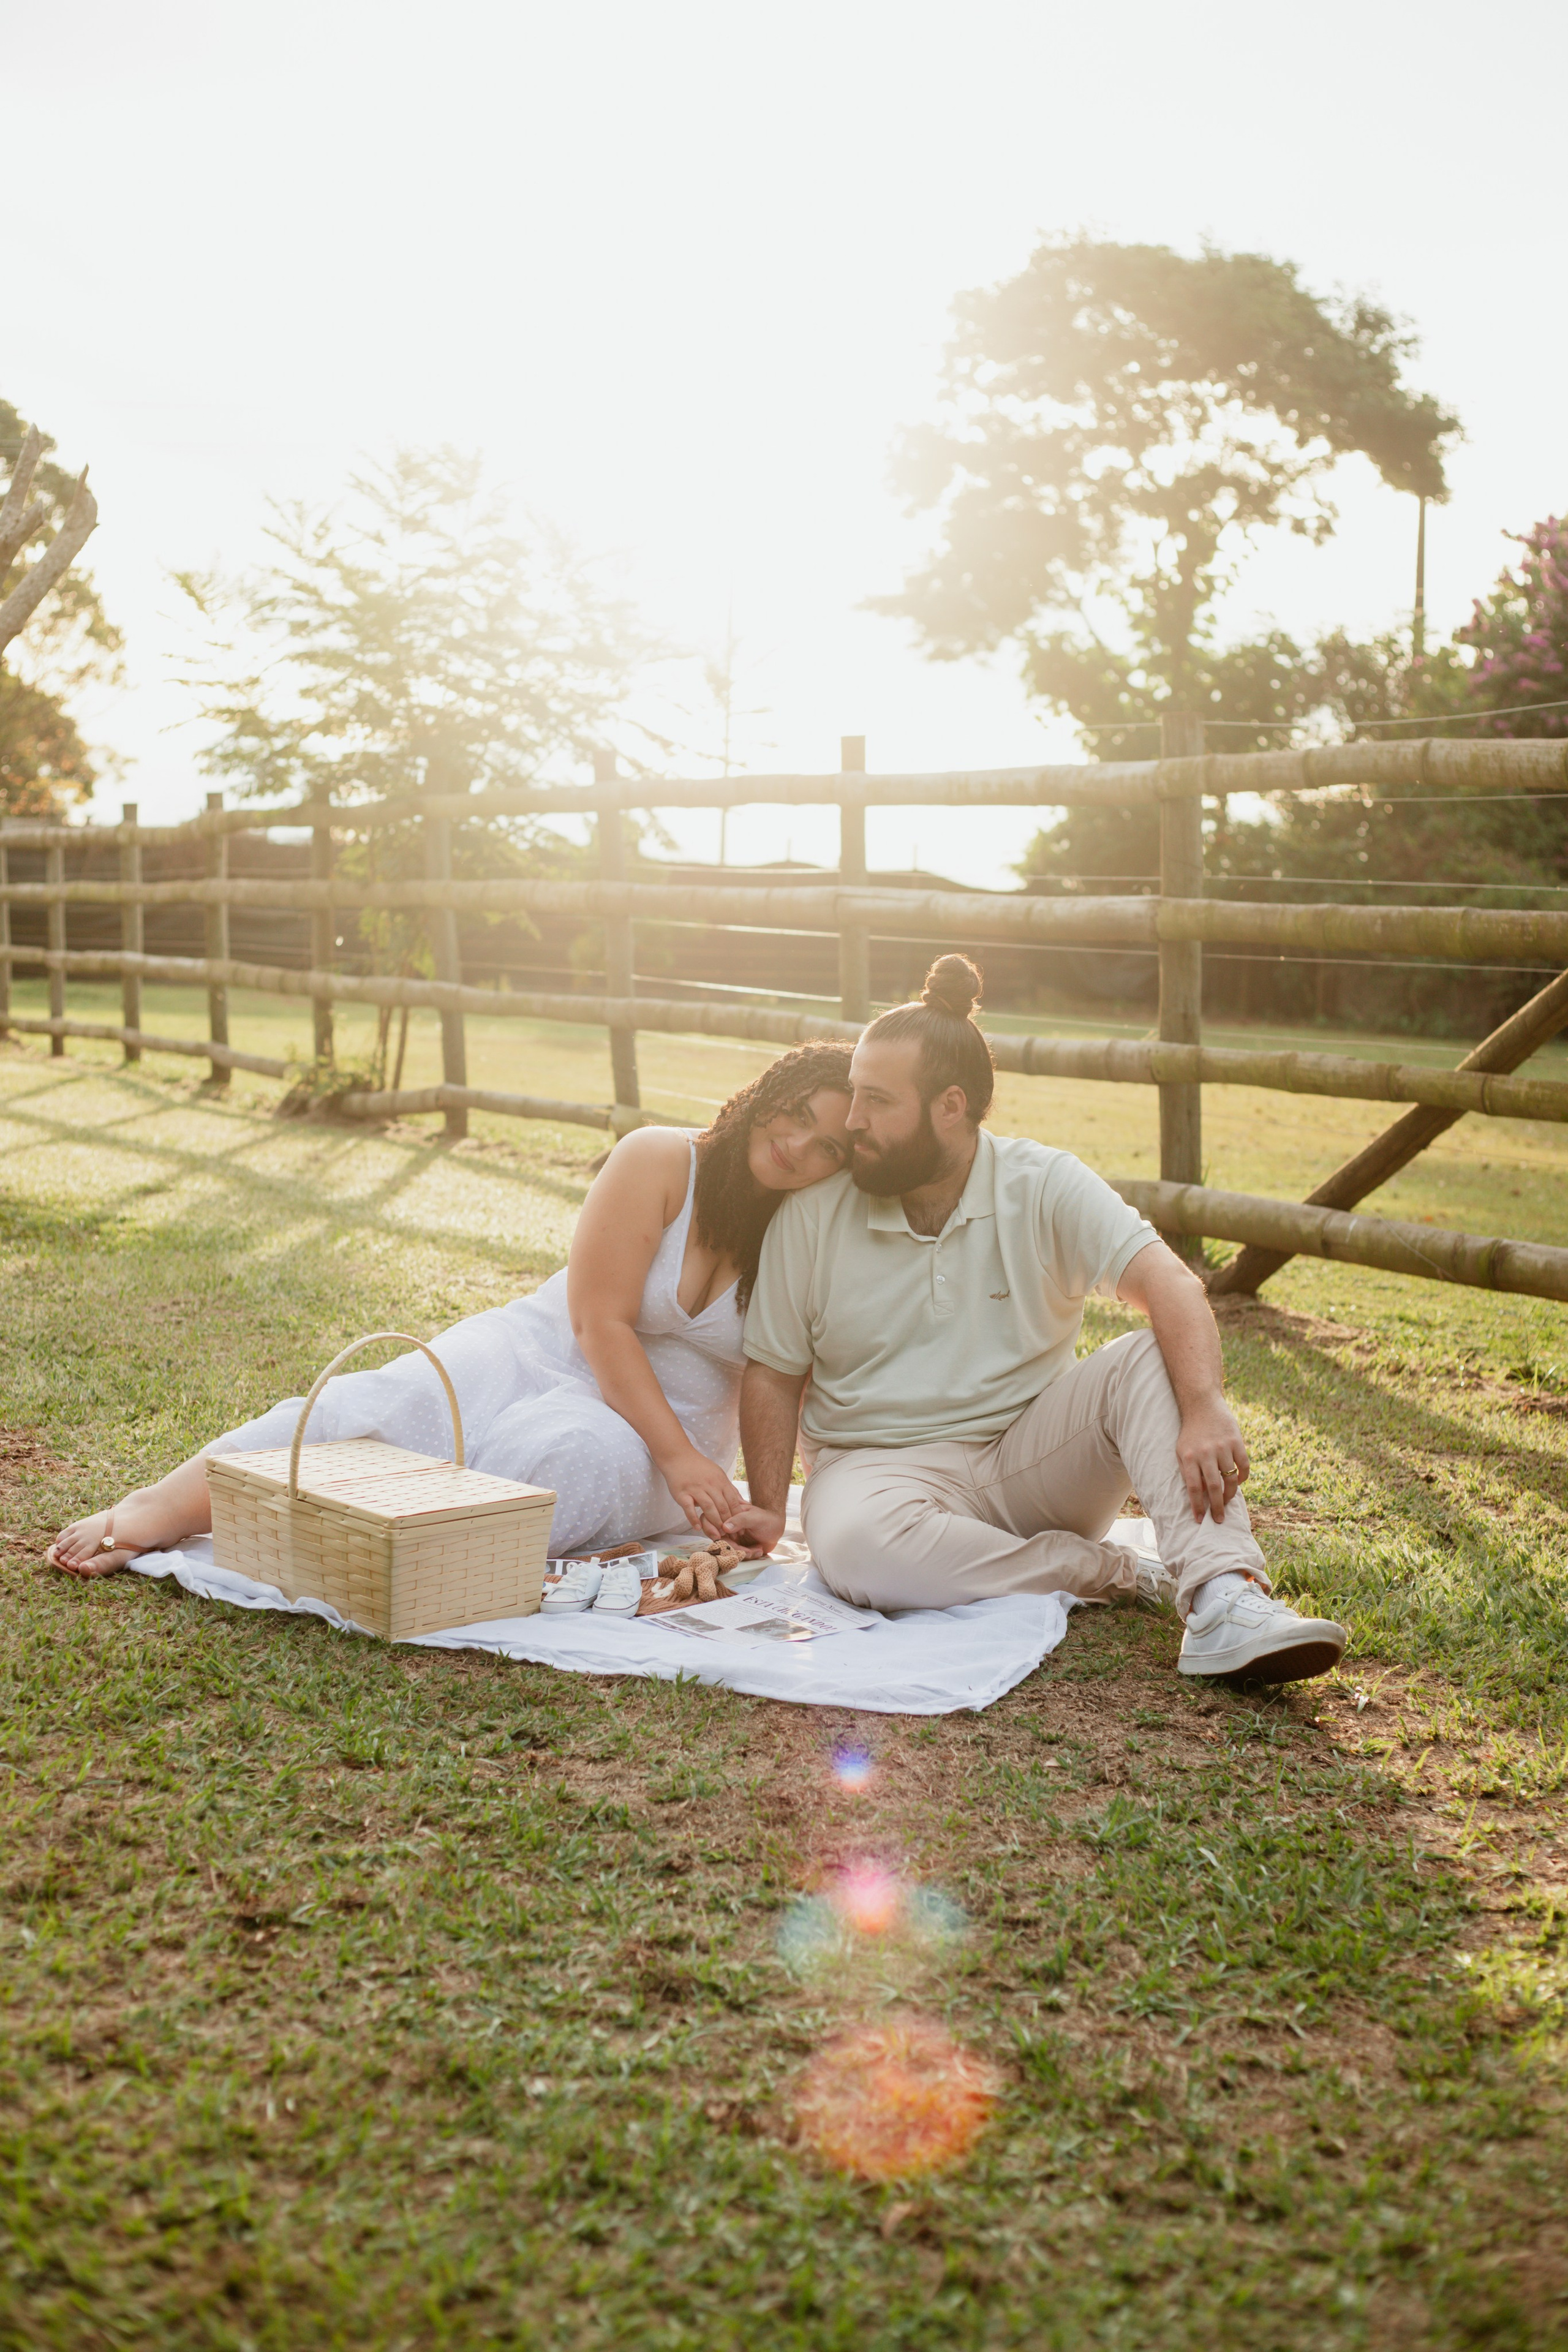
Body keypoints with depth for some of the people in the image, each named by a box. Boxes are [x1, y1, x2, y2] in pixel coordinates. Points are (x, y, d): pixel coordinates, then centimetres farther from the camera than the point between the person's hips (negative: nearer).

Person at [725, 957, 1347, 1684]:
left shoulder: (1045, 1186, -6)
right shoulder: (812, 1215, -3)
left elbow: (1171, 1285, -19)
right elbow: (774, 1373, 5)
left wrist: (1205, 1412, -37)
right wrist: (766, 1507, -7)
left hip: (1031, 1455, 1)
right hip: (884, 1462, 0)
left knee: (1154, 1360, -25)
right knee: (856, 1543, -37)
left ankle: (1222, 1599, -39)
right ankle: (1115, 1574, -22)